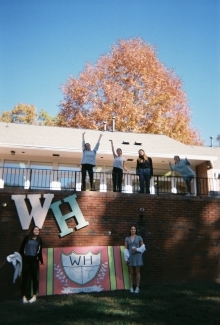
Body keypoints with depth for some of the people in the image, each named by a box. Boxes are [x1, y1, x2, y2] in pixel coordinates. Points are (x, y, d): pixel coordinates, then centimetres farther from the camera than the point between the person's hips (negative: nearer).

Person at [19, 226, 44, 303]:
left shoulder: (39, 240, 6)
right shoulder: (27, 238, 1)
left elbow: (40, 251, 9)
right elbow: (22, 248, 5)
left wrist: (41, 260, 9)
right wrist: (21, 255, 1)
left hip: (34, 260, 1)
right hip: (26, 259, -1)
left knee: (34, 277, 4)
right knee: (25, 277, 2)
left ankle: (34, 296, 12)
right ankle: (24, 296, 8)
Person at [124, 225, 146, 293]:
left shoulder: (139, 237, 1)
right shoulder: (127, 238, 5)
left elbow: (143, 247, 4)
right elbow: (126, 249, 3)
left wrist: (137, 250, -15)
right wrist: (126, 259, -4)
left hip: (137, 256, -1)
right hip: (130, 257, 1)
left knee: (137, 272, 0)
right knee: (131, 272, 3)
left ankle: (137, 288, 8)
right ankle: (131, 288, 11)